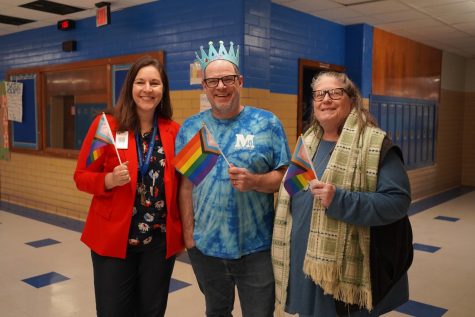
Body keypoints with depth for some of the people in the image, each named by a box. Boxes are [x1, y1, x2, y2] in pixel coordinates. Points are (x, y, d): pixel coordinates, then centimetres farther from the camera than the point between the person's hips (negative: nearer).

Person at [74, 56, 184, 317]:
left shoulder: (174, 131, 1)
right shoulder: (106, 125, -5)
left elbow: (180, 184, 9)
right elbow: (81, 176, -2)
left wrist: (183, 232, -1)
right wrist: (110, 180, -21)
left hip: (160, 241, 2)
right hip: (113, 238, -2)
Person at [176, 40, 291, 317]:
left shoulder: (267, 123, -5)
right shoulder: (190, 128, 2)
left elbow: (284, 177, -5)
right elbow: (186, 186, 2)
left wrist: (253, 181, -23)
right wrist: (188, 234, -2)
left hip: (256, 248, -2)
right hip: (205, 246, 3)